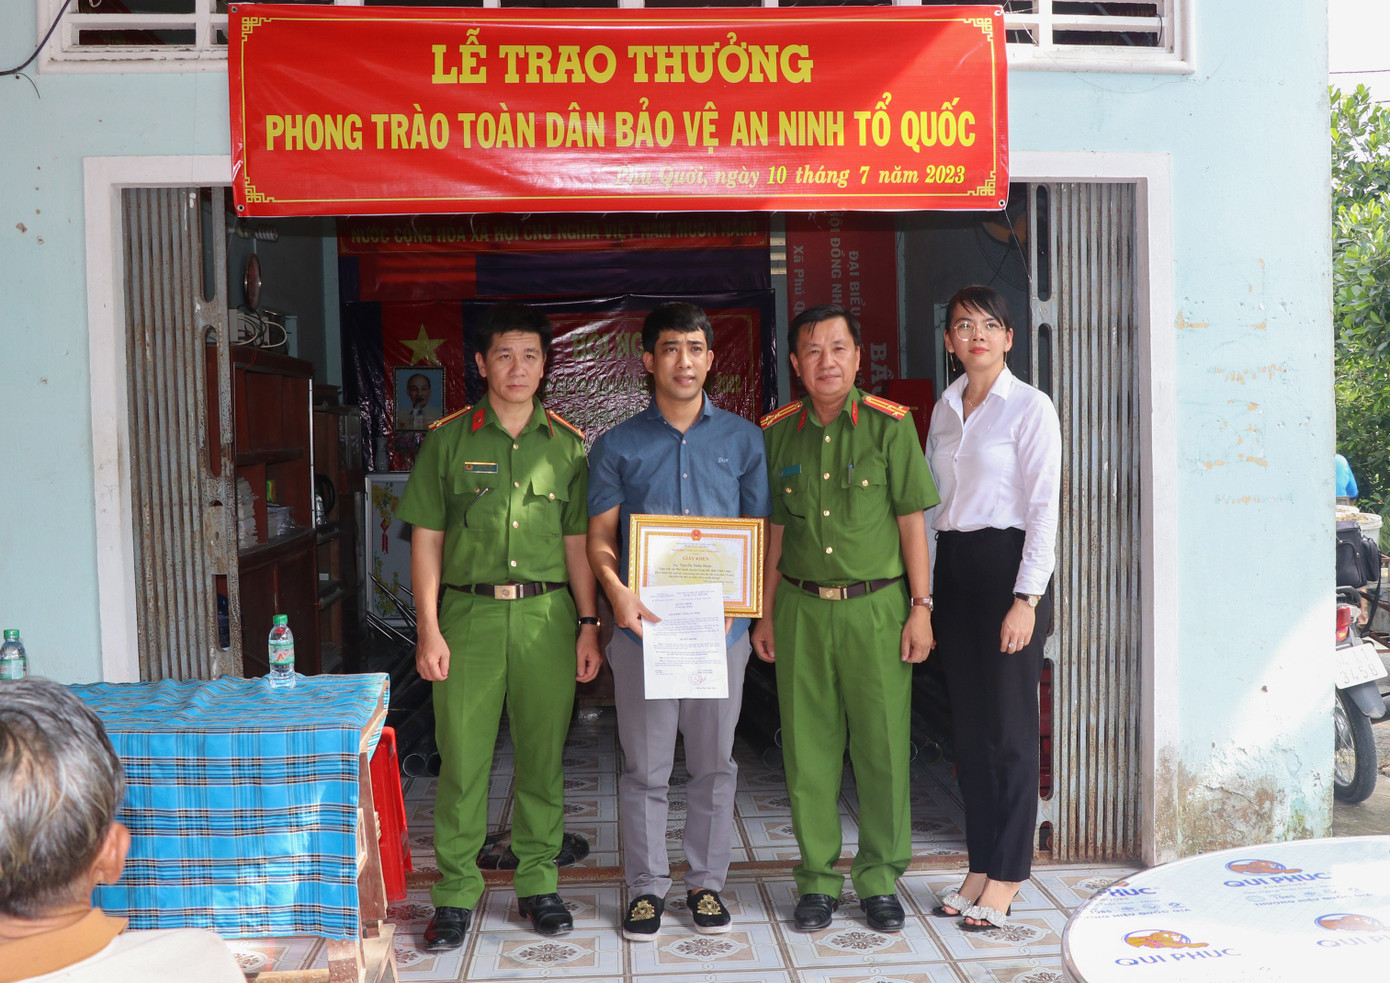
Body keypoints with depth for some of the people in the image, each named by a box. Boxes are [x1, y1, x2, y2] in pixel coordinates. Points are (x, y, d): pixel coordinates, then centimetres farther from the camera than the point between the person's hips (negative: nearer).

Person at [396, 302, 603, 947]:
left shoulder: (568, 444, 9)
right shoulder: (449, 439, 5)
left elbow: (578, 541, 10)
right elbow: (426, 537, 4)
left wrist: (588, 624, 4)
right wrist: (428, 627, -3)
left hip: (548, 615, 1)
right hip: (469, 613, -1)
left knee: (543, 755, 7)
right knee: (462, 756, 0)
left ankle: (538, 883, 21)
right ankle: (455, 894, 13)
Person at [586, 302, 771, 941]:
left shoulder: (742, 439, 7)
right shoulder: (618, 446, 5)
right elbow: (600, 539, 3)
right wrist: (618, 592, -17)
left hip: (721, 629, 1)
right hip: (643, 626, -1)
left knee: (713, 763, 10)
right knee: (645, 768, 6)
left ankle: (706, 881, 26)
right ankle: (646, 886, 21)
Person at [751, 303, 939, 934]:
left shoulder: (889, 424, -1)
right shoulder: (777, 432, 7)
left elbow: (911, 522, 0)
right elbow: (774, 530, 12)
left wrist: (921, 607, -4)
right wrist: (765, 613, 11)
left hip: (876, 605, -2)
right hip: (801, 608, 2)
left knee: (883, 746, 2)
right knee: (808, 748, 6)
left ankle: (879, 880, 18)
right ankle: (818, 878, 20)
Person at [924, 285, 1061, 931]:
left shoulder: (1030, 407, -5)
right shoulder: (944, 410, 13)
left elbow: (1043, 508, -9)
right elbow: (932, 505, 13)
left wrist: (1025, 598, -15)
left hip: (1006, 563, -6)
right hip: (953, 567, 6)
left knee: (1010, 727, -1)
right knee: (969, 727, 10)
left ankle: (1006, 877, 10)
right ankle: (981, 865, 20)